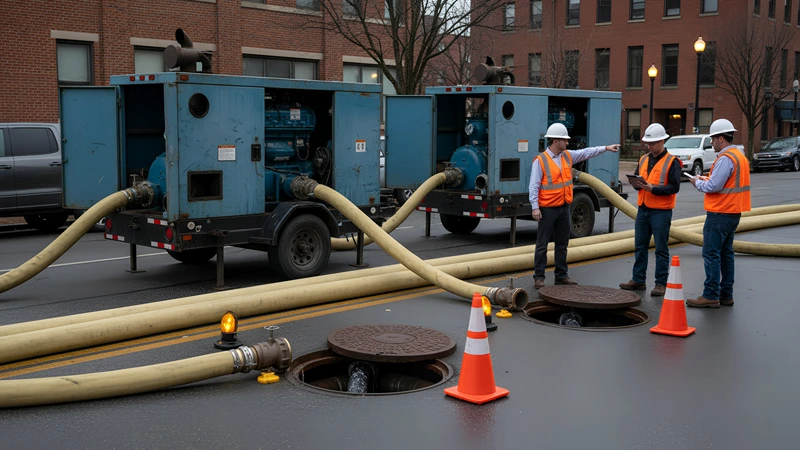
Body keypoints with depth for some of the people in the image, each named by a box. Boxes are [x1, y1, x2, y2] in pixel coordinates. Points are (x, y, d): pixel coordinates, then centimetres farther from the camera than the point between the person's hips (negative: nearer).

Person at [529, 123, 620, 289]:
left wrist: (606, 148, 12)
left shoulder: (568, 156, 9)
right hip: (548, 209, -7)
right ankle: (539, 277, 3)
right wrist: (535, 207, -19)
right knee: (542, 244, -2)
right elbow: (534, 186, -13)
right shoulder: (540, 161, -10)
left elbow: (586, 153, 18)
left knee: (562, 244, 12)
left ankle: (561, 276, 21)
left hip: (564, 207, 7)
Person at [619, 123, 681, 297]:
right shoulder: (643, 159, 12)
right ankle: (638, 280, 20)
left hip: (661, 212, -6)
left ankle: (661, 283, 7)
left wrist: (652, 188, -24)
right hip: (643, 209, 7)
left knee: (661, 249, 0)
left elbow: (674, 187, -15)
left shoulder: (672, 162, -8)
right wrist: (636, 184, -9)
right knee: (640, 246, 11)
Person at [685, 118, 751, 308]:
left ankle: (711, 296, -5)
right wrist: (707, 179, 11)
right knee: (726, 253, 14)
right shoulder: (740, 156, 14)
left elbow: (713, 186, -22)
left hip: (719, 214, -10)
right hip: (733, 212, 10)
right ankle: (726, 294, 19)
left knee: (711, 254, -6)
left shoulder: (726, 158, -18)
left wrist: (697, 182, -4)